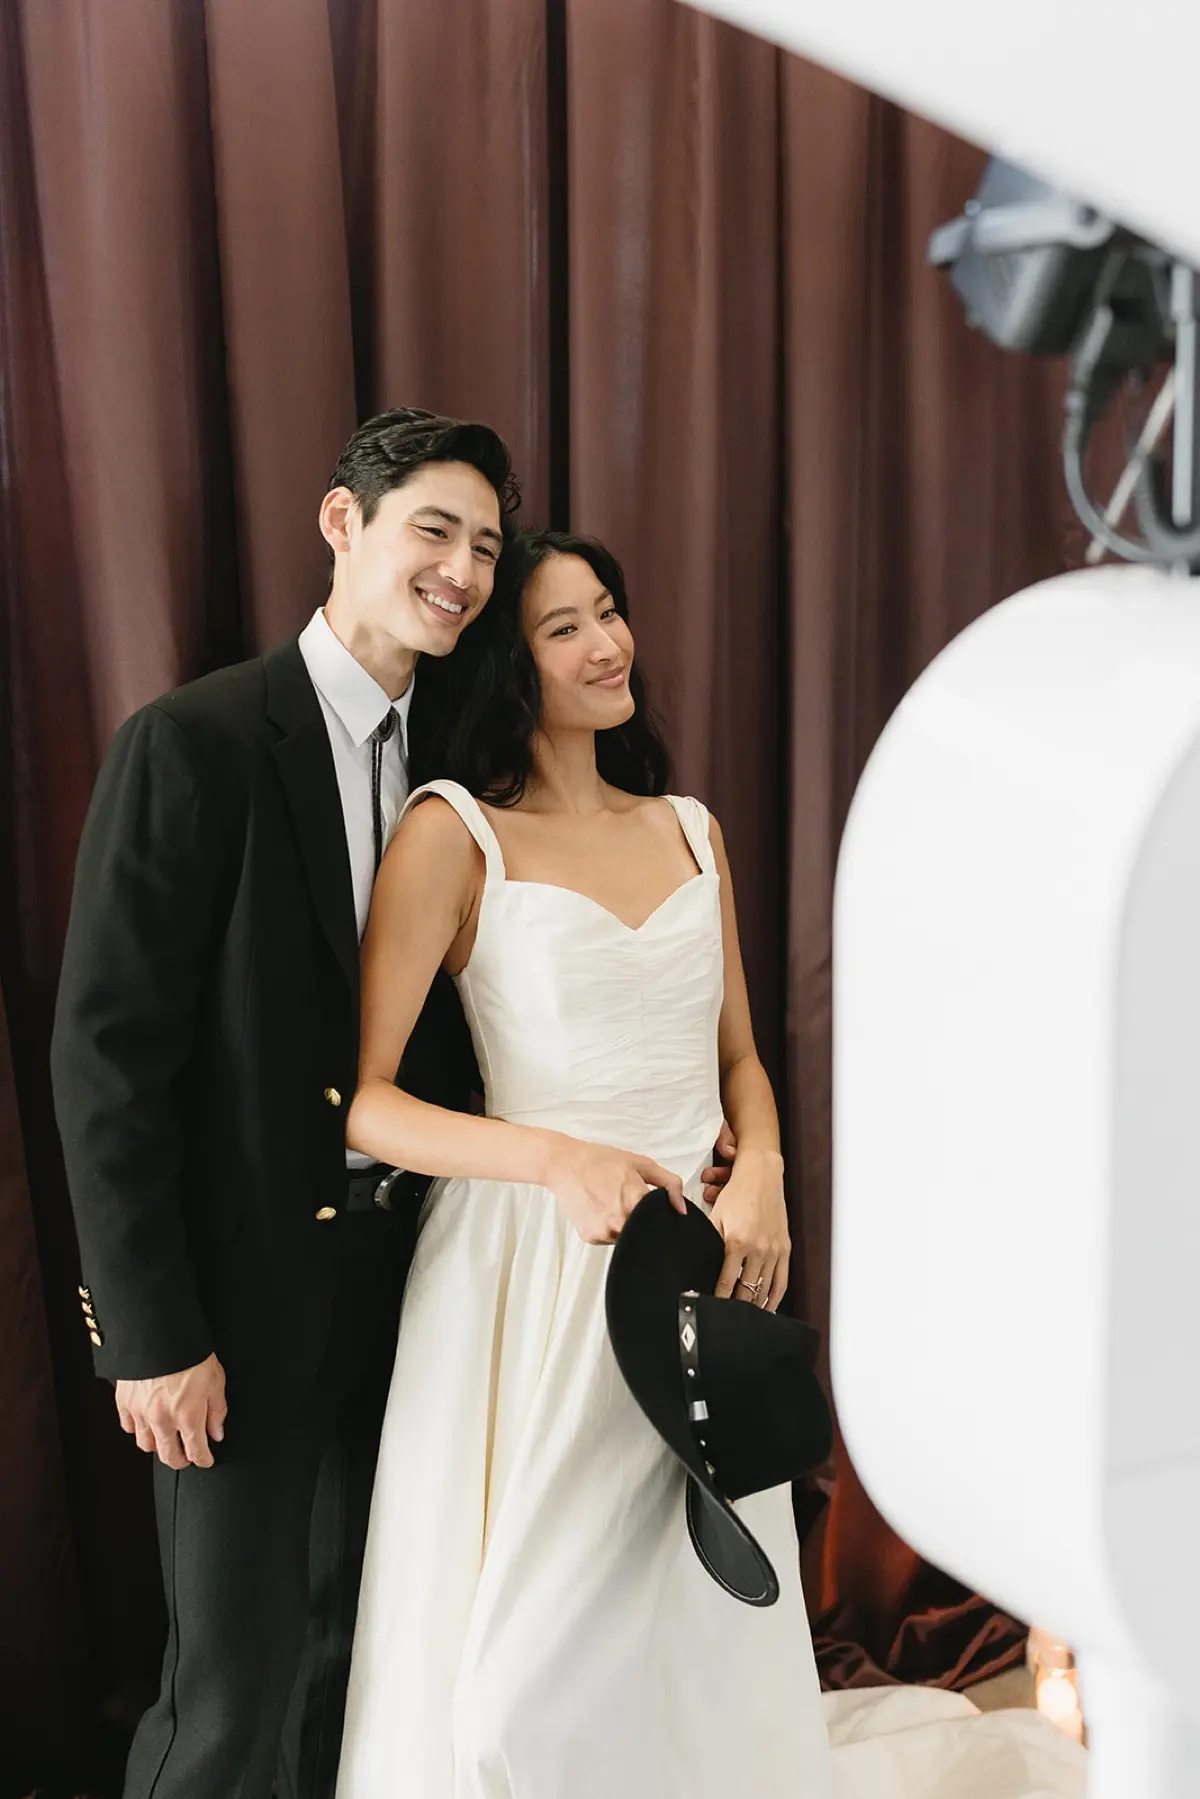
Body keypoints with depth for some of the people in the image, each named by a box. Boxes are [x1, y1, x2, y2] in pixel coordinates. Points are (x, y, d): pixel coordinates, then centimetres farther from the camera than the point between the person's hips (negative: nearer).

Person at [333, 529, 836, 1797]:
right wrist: (559, 1159, -24)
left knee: (700, 1626, 15)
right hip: (536, 1266, -5)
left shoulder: (688, 829, 11)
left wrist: (760, 1176, -3)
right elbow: (361, 1099, -12)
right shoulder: (455, 832, -7)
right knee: (531, 1655, 3)